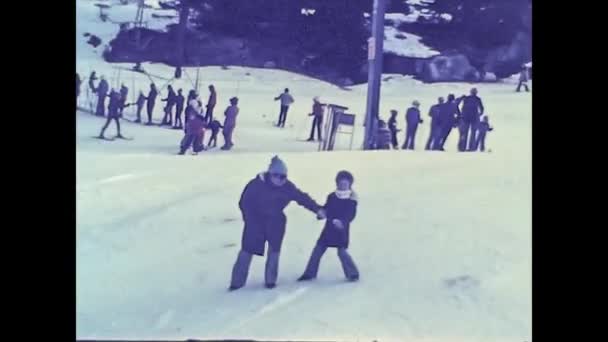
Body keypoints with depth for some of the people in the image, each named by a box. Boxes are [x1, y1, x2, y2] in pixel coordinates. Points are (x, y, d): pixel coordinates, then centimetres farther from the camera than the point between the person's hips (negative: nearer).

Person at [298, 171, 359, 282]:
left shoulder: (352, 199, -6)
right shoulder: (331, 196, 4)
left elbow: (350, 215, -16)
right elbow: (326, 211, 1)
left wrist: (342, 222, -34)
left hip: (342, 230, -4)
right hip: (329, 228, 4)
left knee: (342, 252, -10)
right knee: (318, 250, 4)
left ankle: (353, 274, 7)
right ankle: (310, 273, 16)